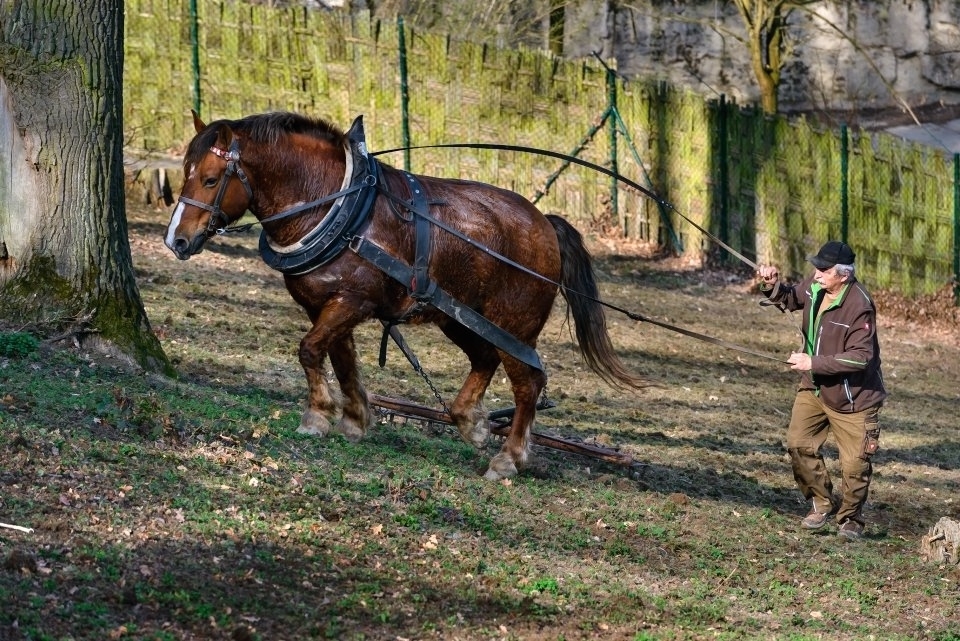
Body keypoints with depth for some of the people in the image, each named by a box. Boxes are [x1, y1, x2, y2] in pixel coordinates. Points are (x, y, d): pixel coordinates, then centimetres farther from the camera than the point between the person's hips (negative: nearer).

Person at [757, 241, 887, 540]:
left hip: (852, 397, -6)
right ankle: (821, 504, 18)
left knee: (854, 463, -1)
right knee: (799, 444, 0)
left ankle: (850, 519, 21)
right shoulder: (814, 286, -6)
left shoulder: (860, 306, -27)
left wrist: (813, 363, -28)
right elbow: (789, 299, 16)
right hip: (814, 388, 6)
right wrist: (773, 286, -7)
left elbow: (860, 357, -28)